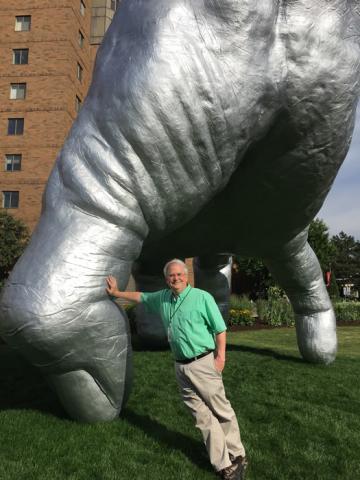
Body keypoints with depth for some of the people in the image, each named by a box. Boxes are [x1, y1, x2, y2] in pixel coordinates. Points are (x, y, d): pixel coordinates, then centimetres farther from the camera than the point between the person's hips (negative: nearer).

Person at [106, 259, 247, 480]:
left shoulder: (202, 297, -7)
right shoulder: (163, 298, 9)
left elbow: (220, 329, -5)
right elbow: (141, 296, 27)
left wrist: (221, 356, -12)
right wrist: (117, 293, 32)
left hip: (203, 363, -5)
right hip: (181, 367, 5)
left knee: (221, 410, 1)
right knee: (203, 417, 6)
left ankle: (238, 456, 17)